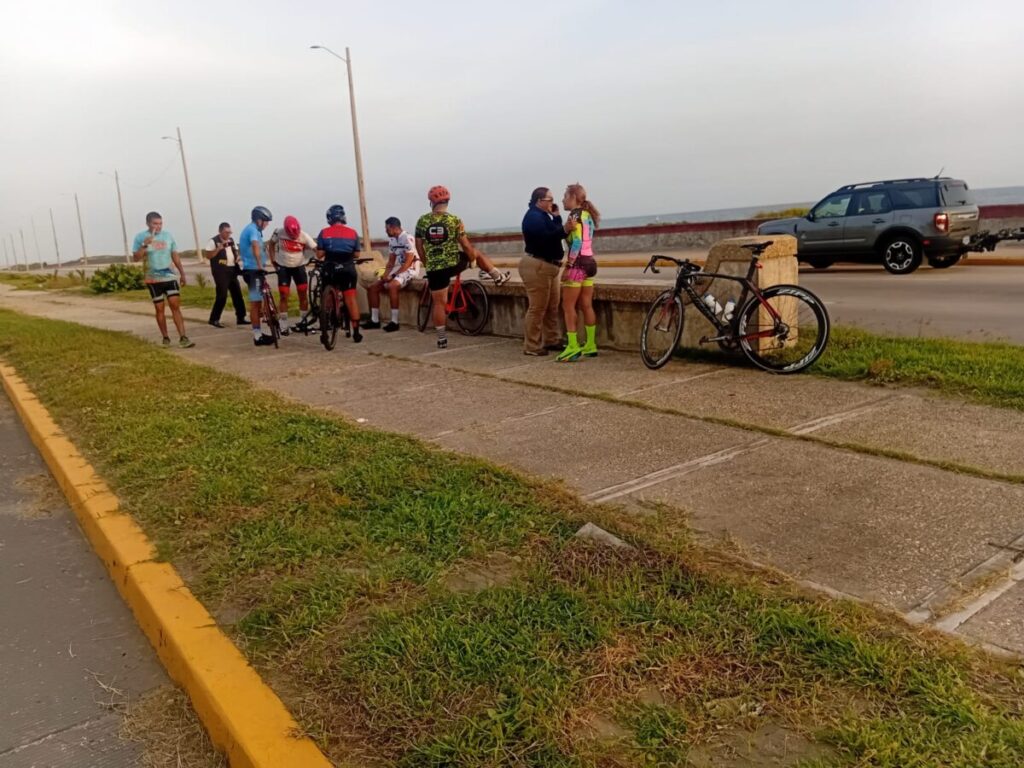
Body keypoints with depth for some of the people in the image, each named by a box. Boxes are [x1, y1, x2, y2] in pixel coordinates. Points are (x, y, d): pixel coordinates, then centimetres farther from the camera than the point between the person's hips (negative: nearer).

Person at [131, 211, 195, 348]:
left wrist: (182, 274, 11)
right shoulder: (140, 237, -4)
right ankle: (165, 338, 17)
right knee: (159, 309, 6)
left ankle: (183, 338, -10)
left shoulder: (168, 235, 5)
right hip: (153, 279, -1)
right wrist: (145, 245, -21)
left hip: (170, 276, 2)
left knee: (176, 306, -7)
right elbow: (136, 258, -7)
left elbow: (175, 255, 11)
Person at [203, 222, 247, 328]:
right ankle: (214, 319, -3)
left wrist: (238, 257, 4)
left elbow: (236, 251, 27)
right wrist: (219, 248, -22)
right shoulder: (213, 241, -6)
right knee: (222, 295, -11)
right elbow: (207, 255, -13)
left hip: (232, 270, 7)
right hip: (221, 271, -7)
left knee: (237, 294, 8)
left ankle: (241, 317, 15)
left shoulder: (231, 241, 15)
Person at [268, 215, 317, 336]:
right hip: (283, 267, 0)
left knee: (303, 295, -2)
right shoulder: (279, 232, -14)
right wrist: (273, 261, -2)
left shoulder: (304, 236, -17)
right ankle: (283, 326, 2)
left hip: (299, 267, 0)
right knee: (284, 297, -2)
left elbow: (316, 249, -23)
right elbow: (271, 244, 4)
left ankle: (303, 321, 12)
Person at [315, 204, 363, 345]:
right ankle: (356, 332, 2)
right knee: (351, 298, 3)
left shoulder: (324, 232, -1)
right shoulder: (352, 233, 2)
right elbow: (357, 254, 3)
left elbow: (319, 255, -4)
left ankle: (324, 333, 11)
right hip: (348, 268, 0)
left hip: (330, 269, 0)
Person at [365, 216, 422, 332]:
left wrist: (393, 276, -20)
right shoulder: (392, 240, 9)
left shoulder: (407, 238, -17)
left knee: (391, 286, -35)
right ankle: (374, 320, 5)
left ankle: (394, 322, -29)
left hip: (410, 269, -9)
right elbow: (391, 261, 13)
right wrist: (385, 275, -4)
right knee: (373, 287, 0)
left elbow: (408, 263, -20)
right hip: (399, 268, 9)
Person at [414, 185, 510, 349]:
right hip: (454, 263, -1)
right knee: (477, 253, 27)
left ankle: (442, 339, 11)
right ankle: (498, 276, 36)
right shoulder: (455, 220, -7)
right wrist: (473, 258, 15)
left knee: (439, 303, 8)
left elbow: (419, 246, 6)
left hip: (434, 268, 1)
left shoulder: (422, 221, -1)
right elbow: (465, 245, -4)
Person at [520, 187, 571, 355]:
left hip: (548, 266, 10)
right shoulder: (533, 217, -13)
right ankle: (531, 346, -5)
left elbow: (553, 235, 11)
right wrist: (564, 229, -39)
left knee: (552, 307, 12)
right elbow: (545, 238, -27)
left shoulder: (543, 216, 19)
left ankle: (551, 341, 19)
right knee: (538, 308, -9)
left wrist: (557, 217, 2)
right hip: (537, 266, -10)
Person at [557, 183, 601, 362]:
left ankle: (573, 347, -9)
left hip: (578, 263, -9)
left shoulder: (575, 215, -11)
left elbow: (577, 243, -19)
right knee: (587, 306, 10)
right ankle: (590, 345, 13)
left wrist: (567, 266, -19)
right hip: (589, 262, 9)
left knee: (568, 306, -5)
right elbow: (584, 240, 13)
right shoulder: (587, 214, 16)